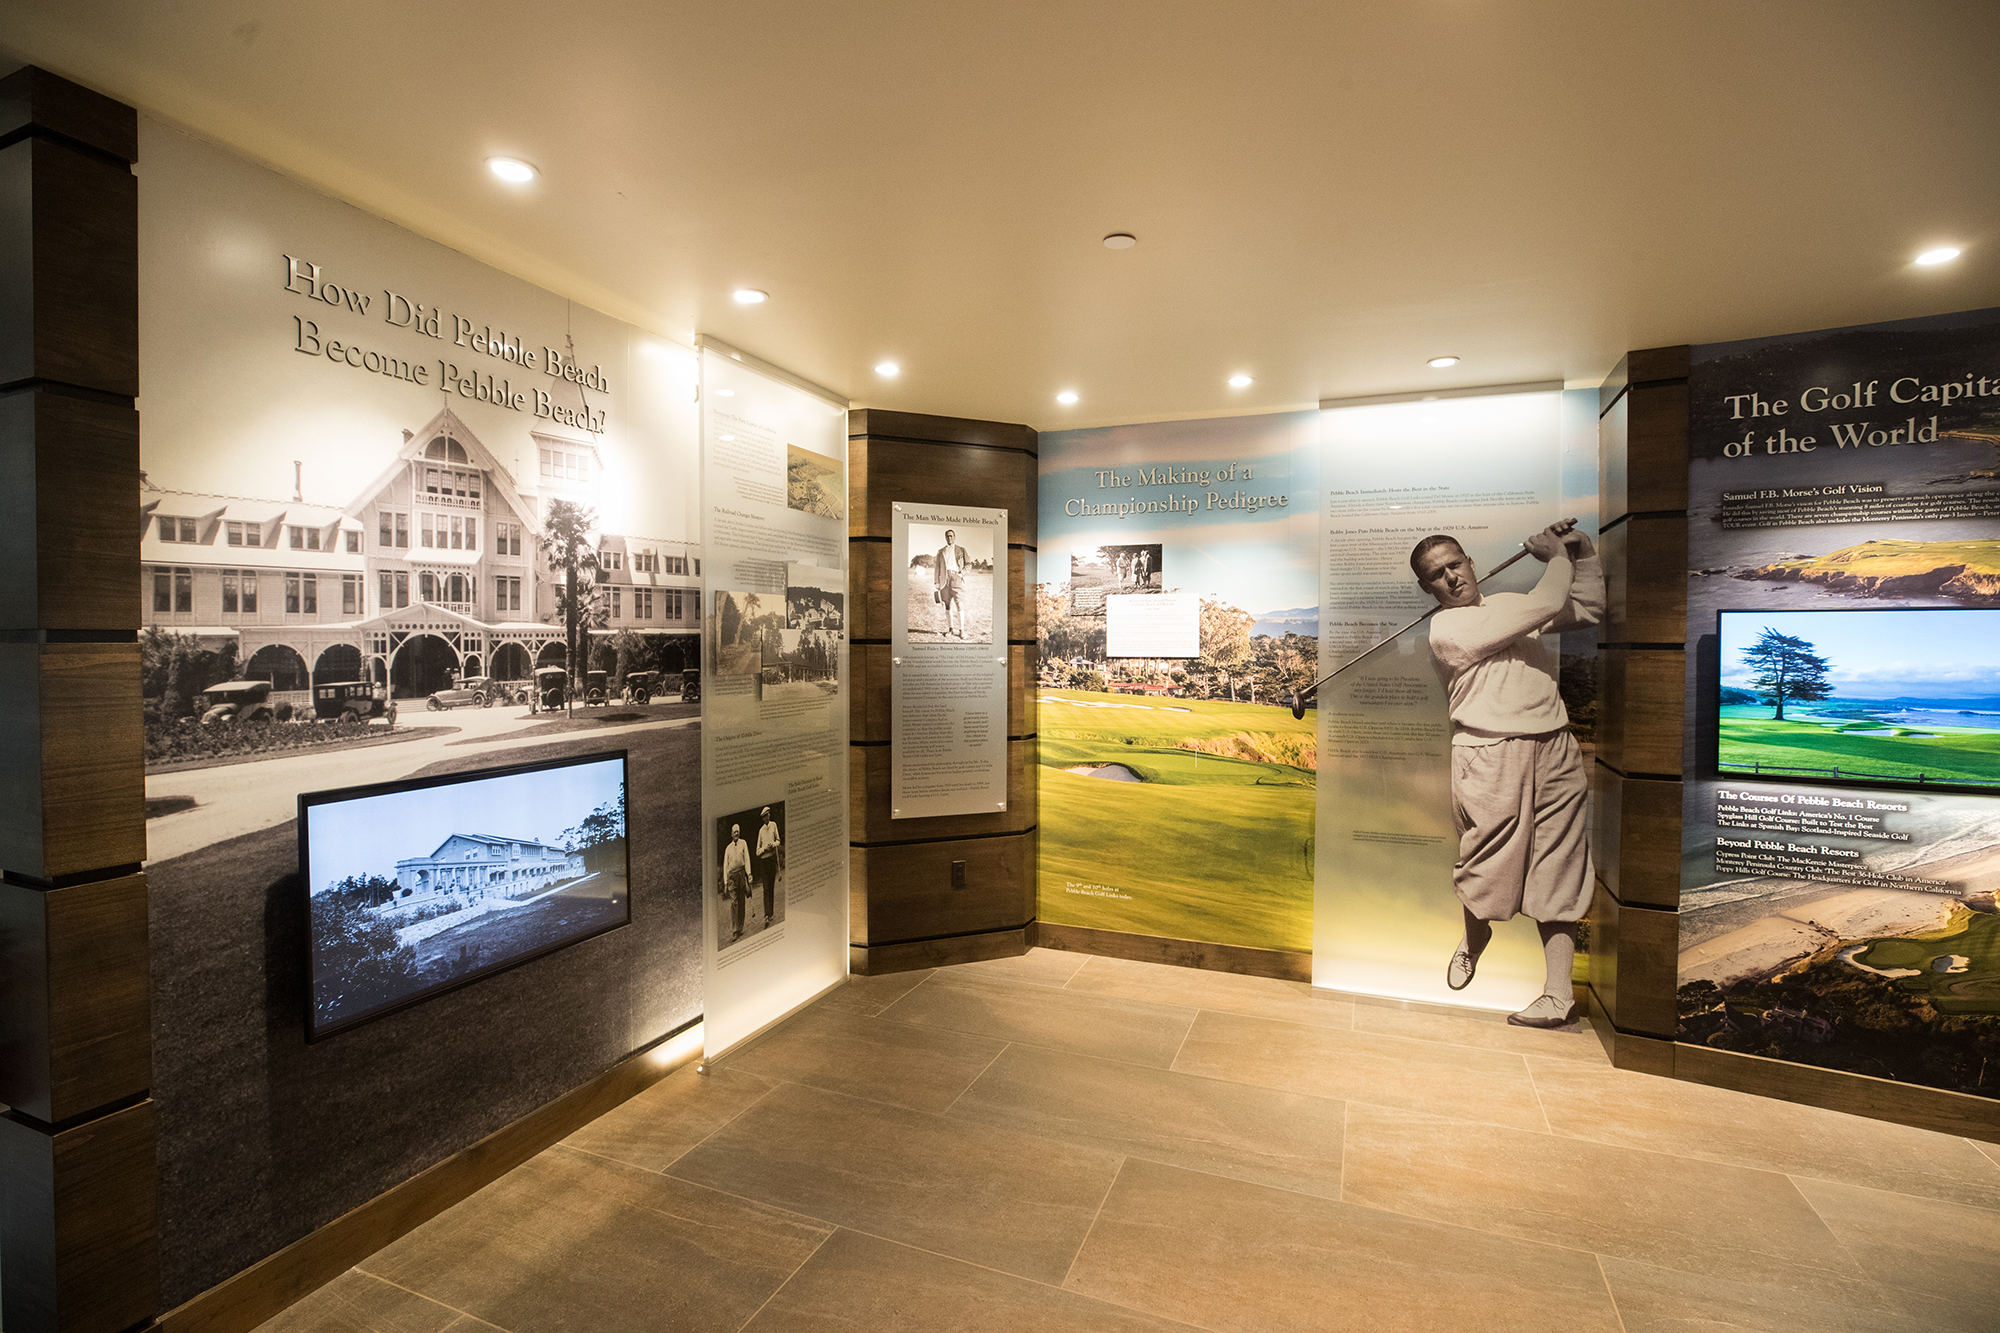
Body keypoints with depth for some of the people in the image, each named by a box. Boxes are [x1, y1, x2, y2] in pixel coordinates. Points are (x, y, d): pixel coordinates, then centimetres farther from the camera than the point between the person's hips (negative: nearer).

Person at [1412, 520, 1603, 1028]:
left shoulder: (1508, 603, 17)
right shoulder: (1445, 629, -9)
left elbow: (1589, 610, 29)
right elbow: (1547, 605, -11)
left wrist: (1584, 555, 19)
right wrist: (1558, 558, 6)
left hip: (1554, 751, 6)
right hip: (1490, 757, -5)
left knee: (1557, 876, 3)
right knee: (1487, 868, 4)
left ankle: (1558, 992, 9)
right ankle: (1475, 936, 36)